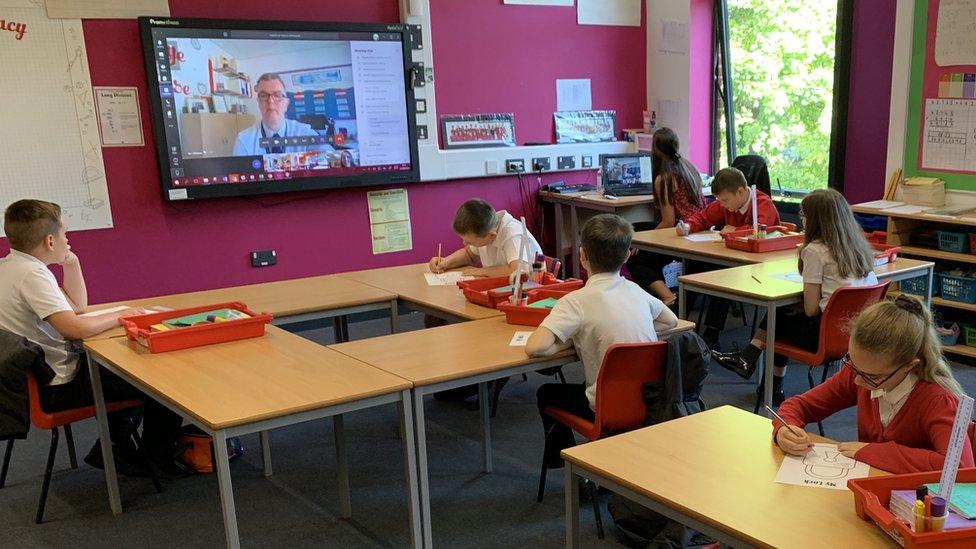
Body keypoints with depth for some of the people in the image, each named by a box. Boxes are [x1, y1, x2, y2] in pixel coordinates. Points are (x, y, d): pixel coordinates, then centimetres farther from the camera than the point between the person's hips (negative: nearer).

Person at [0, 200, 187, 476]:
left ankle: (115, 447, 26)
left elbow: (77, 305, 15)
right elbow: (74, 327, -34)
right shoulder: (31, 274, -23)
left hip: (33, 376, 10)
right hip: (57, 388, -10)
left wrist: (71, 263, 4)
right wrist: (120, 315, -18)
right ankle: (160, 457, 18)